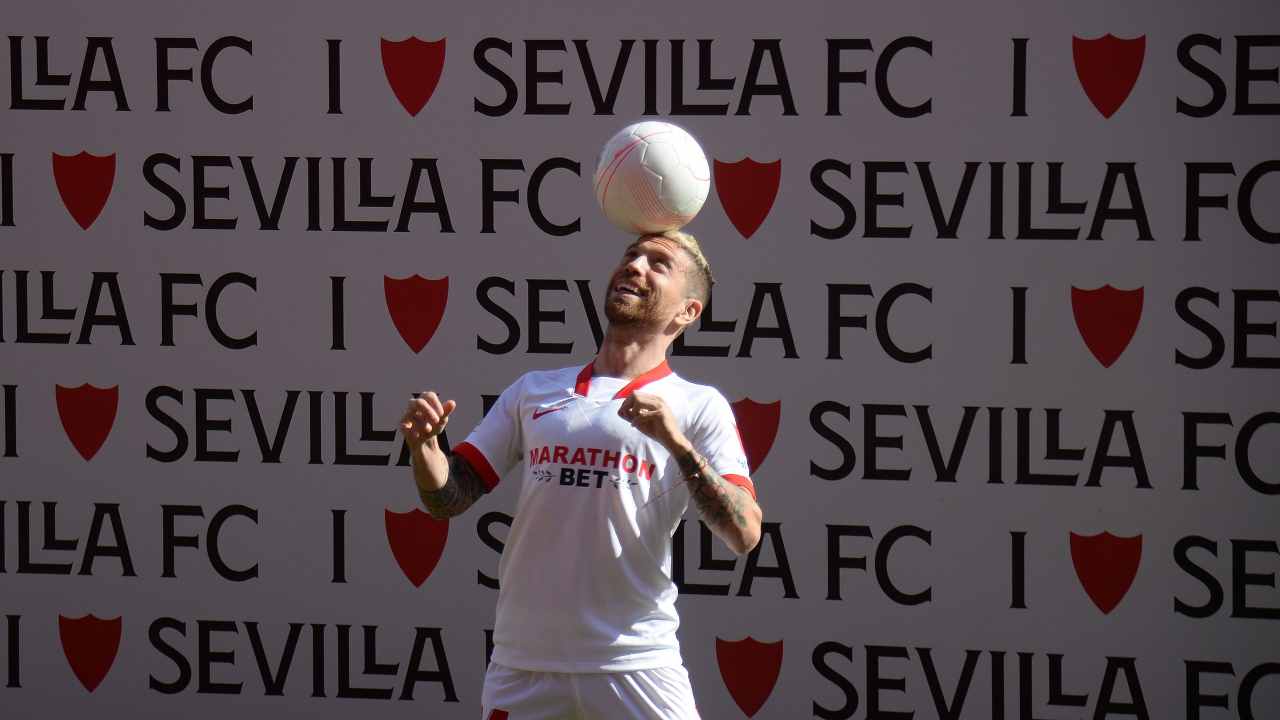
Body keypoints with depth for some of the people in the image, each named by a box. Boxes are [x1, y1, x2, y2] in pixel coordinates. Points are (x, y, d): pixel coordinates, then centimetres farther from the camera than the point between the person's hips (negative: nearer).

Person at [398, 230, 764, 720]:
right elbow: (450, 500, 12)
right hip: (522, 665, 3)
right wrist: (423, 446, -9)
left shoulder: (698, 407, 3)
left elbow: (744, 535, -9)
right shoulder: (533, 390, 14)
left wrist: (679, 445, -21)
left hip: (636, 667, -3)